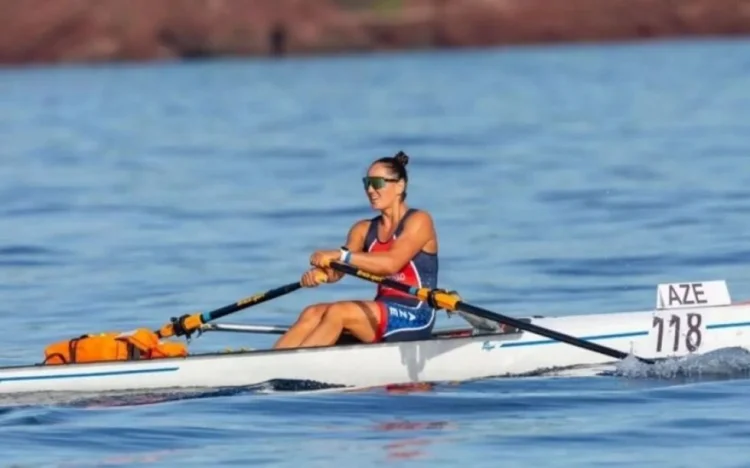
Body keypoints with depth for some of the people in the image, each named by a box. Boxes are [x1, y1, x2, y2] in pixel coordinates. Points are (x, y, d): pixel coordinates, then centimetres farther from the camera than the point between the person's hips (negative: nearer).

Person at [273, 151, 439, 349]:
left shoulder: (418, 221, -4)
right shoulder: (364, 230, 15)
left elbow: (392, 263, -22)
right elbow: (336, 272, -1)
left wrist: (341, 255, -29)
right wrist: (319, 272, -25)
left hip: (415, 318, -7)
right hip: (381, 316, 7)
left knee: (338, 312, -27)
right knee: (312, 314, -16)